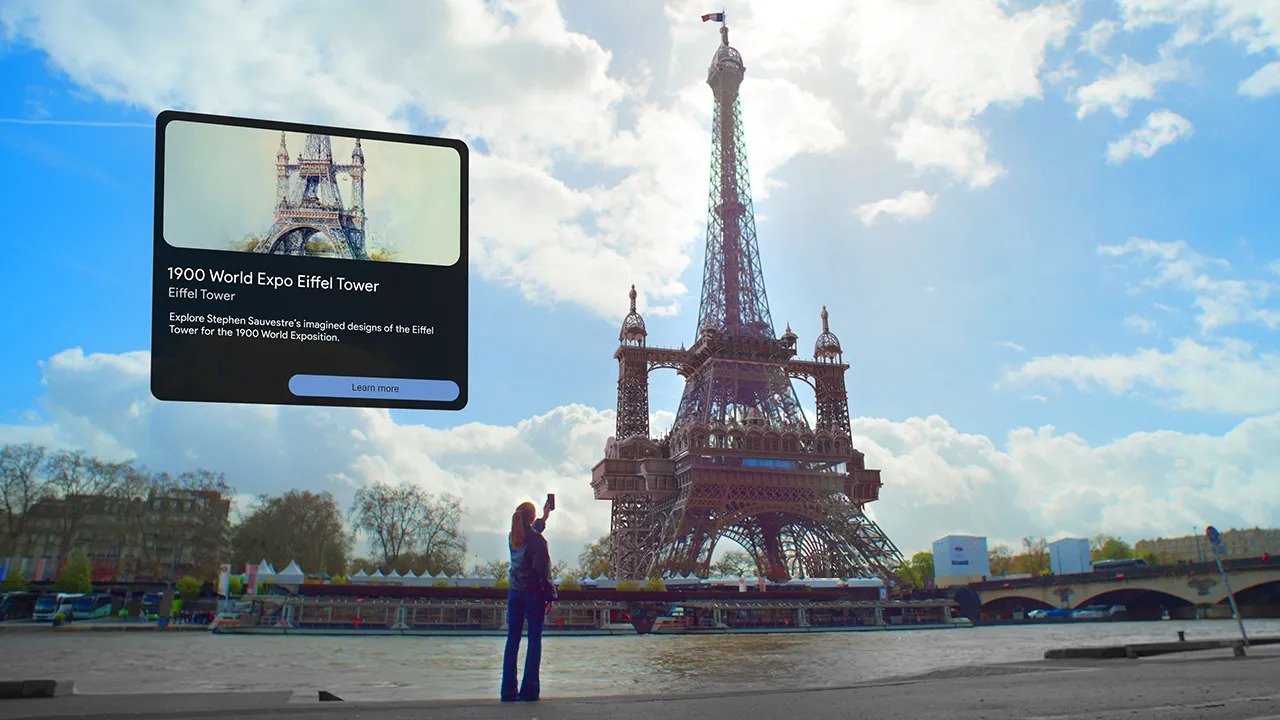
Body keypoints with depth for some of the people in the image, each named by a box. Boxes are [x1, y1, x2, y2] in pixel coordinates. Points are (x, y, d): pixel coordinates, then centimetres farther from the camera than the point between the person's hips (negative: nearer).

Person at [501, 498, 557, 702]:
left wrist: (544, 517, 41)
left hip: (514, 593, 5)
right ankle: (529, 689, 0)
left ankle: (509, 690, 5)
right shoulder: (537, 540, -14)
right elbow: (543, 570, -14)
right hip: (534, 593, -5)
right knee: (534, 640, 2)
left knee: (512, 640, 7)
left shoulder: (512, 538, 5)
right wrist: (550, 595, -5)